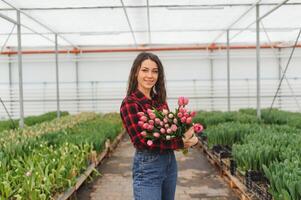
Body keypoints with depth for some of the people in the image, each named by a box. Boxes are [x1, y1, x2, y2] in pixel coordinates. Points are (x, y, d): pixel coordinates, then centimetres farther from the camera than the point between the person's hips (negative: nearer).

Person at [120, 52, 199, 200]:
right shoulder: (129, 103, -15)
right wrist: (181, 143, -22)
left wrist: (188, 137, -11)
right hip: (147, 167, -7)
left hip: (170, 162, 7)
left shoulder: (160, 99, 5)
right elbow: (142, 141, -20)